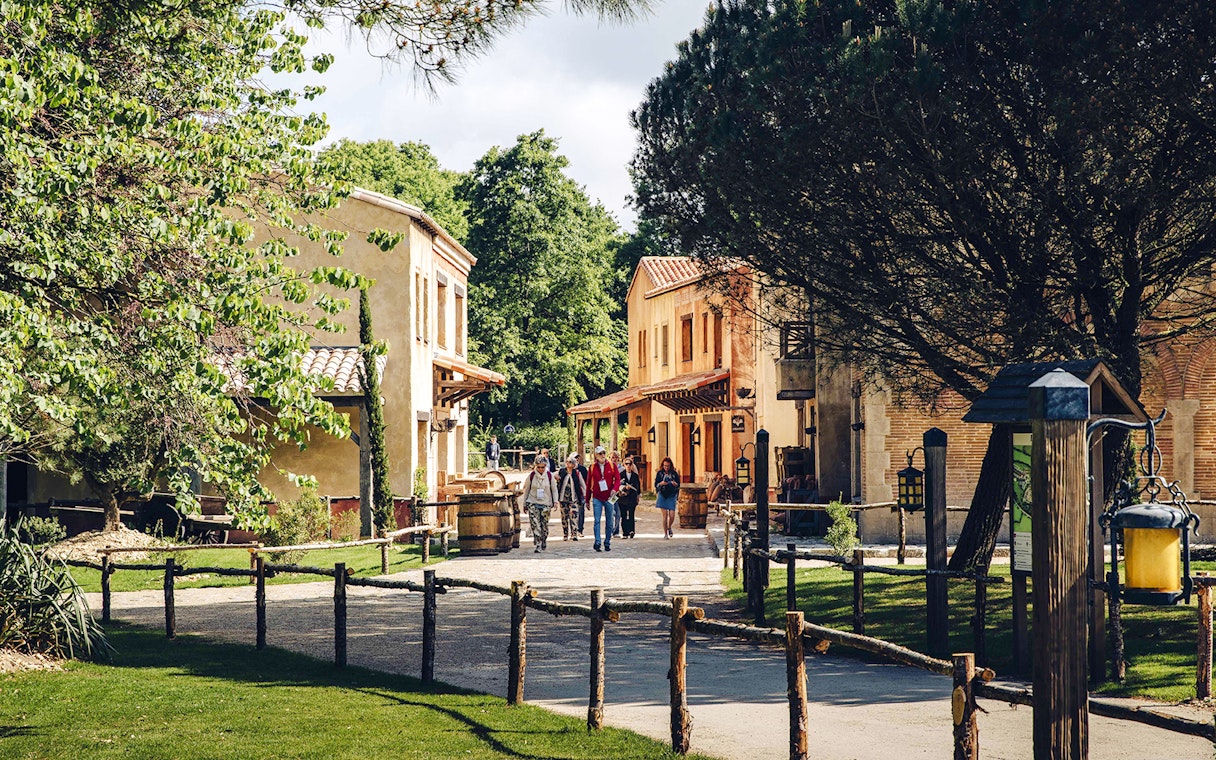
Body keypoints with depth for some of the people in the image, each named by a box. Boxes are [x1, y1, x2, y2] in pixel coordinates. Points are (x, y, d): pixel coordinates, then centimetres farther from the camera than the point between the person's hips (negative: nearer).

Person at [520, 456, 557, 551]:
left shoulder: (549, 475, 0)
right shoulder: (531, 475, -1)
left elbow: (554, 489, 9)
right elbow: (526, 489, 9)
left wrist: (555, 501, -2)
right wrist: (524, 503, 11)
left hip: (545, 504, 1)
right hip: (533, 503, -1)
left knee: (544, 525, 5)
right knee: (535, 524, -13)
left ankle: (544, 543, 23)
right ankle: (538, 545, -16)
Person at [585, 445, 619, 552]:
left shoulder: (612, 465, 2)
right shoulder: (592, 467, 3)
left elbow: (617, 479, 1)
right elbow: (589, 484, 8)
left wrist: (615, 489, -20)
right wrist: (587, 499, 8)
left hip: (609, 498, 1)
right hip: (597, 498, -1)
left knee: (609, 522, 6)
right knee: (597, 521, -10)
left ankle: (607, 543, 14)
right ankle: (597, 542, -14)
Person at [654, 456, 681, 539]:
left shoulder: (674, 473, 0)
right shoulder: (659, 473, 1)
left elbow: (678, 485, 6)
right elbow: (656, 484, 4)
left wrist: (675, 484, -17)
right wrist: (661, 484, -17)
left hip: (671, 496, 0)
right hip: (662, 495, 0)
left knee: (672, 516, -6)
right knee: (665, 515, -3)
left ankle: (669, 528, 24)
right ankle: (665, 533, 7)